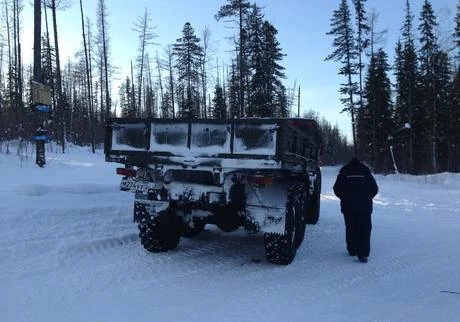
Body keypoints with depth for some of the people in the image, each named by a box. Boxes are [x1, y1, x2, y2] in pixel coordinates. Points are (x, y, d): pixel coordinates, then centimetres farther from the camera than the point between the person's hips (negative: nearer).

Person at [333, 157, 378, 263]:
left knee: (350, 229, 12)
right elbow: (374, 189, 7)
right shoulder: (366, 172, 6)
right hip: (364, 207, 0)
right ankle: (363, 254, -8)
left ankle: (352, 250, 19)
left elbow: (337, 189, 2)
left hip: (348, 206, 1)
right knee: (364, 230, -1)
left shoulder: (343, 172, 5)